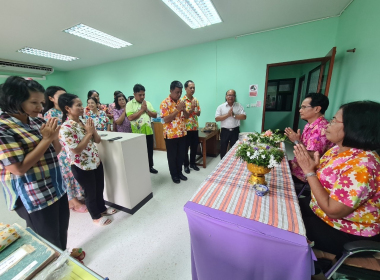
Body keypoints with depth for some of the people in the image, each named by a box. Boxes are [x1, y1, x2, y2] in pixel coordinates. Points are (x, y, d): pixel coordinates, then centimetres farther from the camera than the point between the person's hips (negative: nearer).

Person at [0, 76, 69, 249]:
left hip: (57, 188, 7)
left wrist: (54, 137, -11)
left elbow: (56, 150, 9)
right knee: (50, 245, 14)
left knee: (62, 234, 25)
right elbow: (19, 168, -23)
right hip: (33, 198, -6)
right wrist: (45, 139, -23)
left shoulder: (37, 122, 3)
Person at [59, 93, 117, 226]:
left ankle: (102, 208, 44)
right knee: (90, 192, 13)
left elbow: (98, 140, 6)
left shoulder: (84, 122, 4)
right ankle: (96, 216, 34)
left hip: (96, 162, 7)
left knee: (100, 188, 21)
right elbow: (76, 150, -23)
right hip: (82, 167, -7)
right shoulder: (65, 128, -19)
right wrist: (88, 133, -21)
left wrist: (93, 130, -12)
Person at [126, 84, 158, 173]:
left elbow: (155, 115, 4)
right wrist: (142, 110, -15)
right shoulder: (130, 104, -5)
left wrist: (146, 110, -11)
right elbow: (130, 117, -19)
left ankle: (150, 166, 33)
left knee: (150, 151, 15)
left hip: (148, 132, 4)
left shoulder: (148, 103, 8)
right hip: (137, 133, -4)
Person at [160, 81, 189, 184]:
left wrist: (184, 109, -11)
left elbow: (186, 116, 10)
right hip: (170, 135, -6)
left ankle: (179, 172, 32)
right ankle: (174, 175, 25)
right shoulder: (165, 103, -11)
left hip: (182, 133, 6)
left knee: (181, 155, 15)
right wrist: (177, 110, -22)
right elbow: (166, 119, -18)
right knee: (172, 156, 8)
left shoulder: (180, 101, 9)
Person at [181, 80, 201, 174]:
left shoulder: (196, 100, 8)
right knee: (185, 148, 6)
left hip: (195, 127, 5)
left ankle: (193, 163, 30)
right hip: (186, 128, -5)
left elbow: (199, 114, 8)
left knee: (194, 147, 13)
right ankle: (186, 165, 22)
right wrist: (192, 108, -22)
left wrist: (196, 110, -13)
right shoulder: (182, 100, -9)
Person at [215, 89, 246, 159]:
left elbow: (244, 117, -4)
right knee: (223, 148, 9)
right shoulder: (220, 107, -1)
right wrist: (227, 114, -16)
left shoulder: (239, 106, 3)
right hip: (224, 131, 0)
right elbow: (217, 119, -9)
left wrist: (234, 115, -16)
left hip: (235, 131, 1)